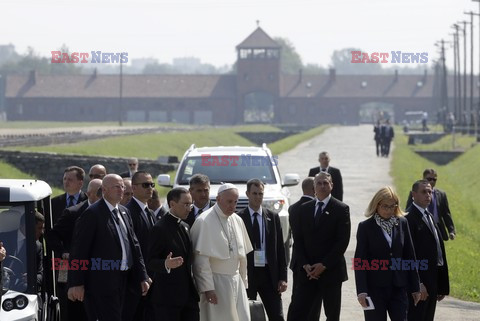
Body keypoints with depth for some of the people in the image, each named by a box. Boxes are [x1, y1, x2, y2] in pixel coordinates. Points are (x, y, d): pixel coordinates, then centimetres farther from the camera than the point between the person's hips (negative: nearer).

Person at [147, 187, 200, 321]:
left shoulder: (185, 226, 16)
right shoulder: (160, 229, -10)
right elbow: (151, 262, -14)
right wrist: (166, 265, -34)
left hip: (188, 294, 8)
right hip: (167, 295, -8)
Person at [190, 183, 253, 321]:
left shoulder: (237, 220, 10)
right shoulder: (204, 221, -11)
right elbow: (201, 259, -15)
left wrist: (243, 282, 14)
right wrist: (207, 288, -18)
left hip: (236, 282, 6)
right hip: (216, 283, -6)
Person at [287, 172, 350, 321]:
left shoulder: (341, 209, -2)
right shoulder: (304, 208, 10)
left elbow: (343, 241, -8)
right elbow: (298, 240, 9)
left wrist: (324, 265, -13)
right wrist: (305, 264, -5)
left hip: (331, 271, -3)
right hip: (308, 271, 3)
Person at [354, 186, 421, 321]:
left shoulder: (402, 223, 6)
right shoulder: (365, 227, -3)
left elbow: (410, 255, 9)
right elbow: (359, 261, -5)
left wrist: (415, 287, 8)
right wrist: (361, 291, -14)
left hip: (398, 288, 2)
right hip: (375, 288, -2)